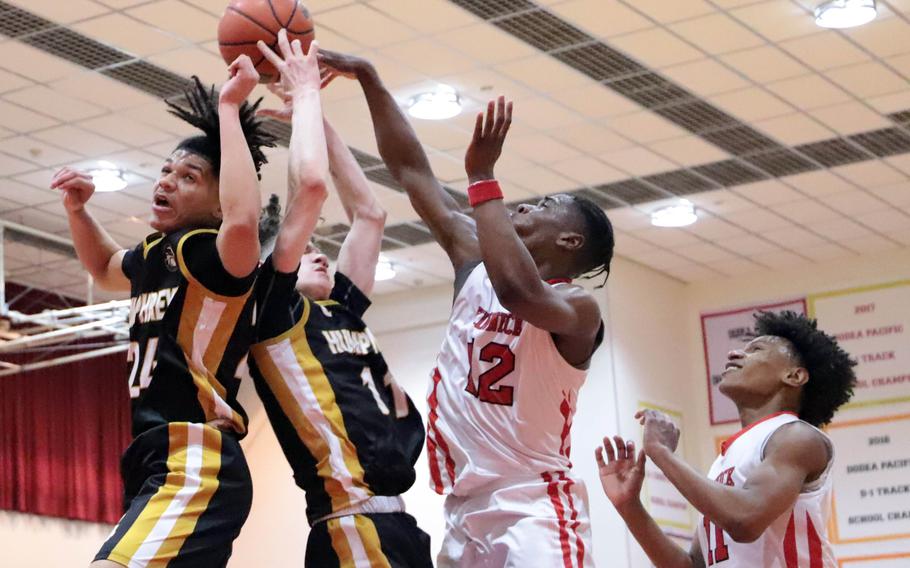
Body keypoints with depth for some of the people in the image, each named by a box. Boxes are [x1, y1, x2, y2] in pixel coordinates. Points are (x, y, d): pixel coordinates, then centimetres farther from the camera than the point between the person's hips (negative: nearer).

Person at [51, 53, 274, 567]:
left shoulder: (212, 256, -9)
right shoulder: (156, 256, 18)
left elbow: (244, 221, -35)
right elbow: (105, 267, 42)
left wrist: (229, 108, -23)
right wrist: (77, 209, 22)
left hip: (196, 470, -11)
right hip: (159, 468, 11)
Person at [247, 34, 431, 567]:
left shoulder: (342, 313, 23)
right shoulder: (274, 310, 2)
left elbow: (370, 212, 30)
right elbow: (310, 184, -7)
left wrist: (315, 115, 29)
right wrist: (307, 93, 7)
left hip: (397, 525, 8)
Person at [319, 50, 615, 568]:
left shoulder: (579, 308, -5)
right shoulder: (477, 268, 14)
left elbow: (517, 290, -29)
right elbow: (412, 171, 13)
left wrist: (483, 176, -23)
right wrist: (368, 78, 10)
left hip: (534, 510, -7)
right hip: (467, 510, 7)